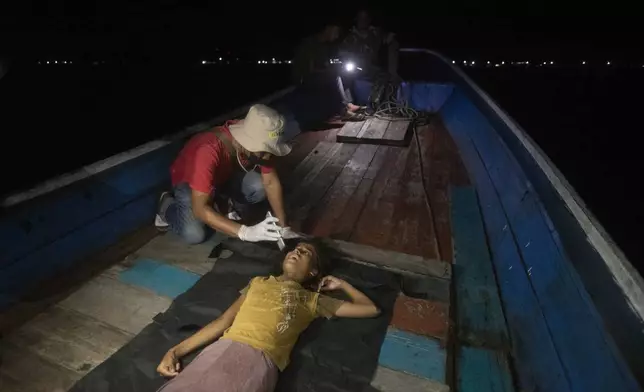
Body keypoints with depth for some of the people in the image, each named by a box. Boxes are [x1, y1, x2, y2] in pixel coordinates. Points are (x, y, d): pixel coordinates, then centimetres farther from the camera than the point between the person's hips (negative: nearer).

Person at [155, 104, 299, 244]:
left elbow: (271, 181, -17)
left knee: (260, 187, -24)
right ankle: (167, 206, 7)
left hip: (224, 175, 4)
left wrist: (283, 227, -24)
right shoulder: (208, 152, -42)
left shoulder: (256, 141, -25)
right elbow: (199, 209, -42)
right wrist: (246, 232, -50)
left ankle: (227, 207, 6)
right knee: (194, 235, -24)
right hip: (188, 181, -4)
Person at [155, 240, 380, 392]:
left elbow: (371, 309, 25)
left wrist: (340, 284, 32)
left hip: (261, 359, -2)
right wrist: (175, 351, 11)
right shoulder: (259, 282, 27)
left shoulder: (313, 300, 20)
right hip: (224, 348, 3)